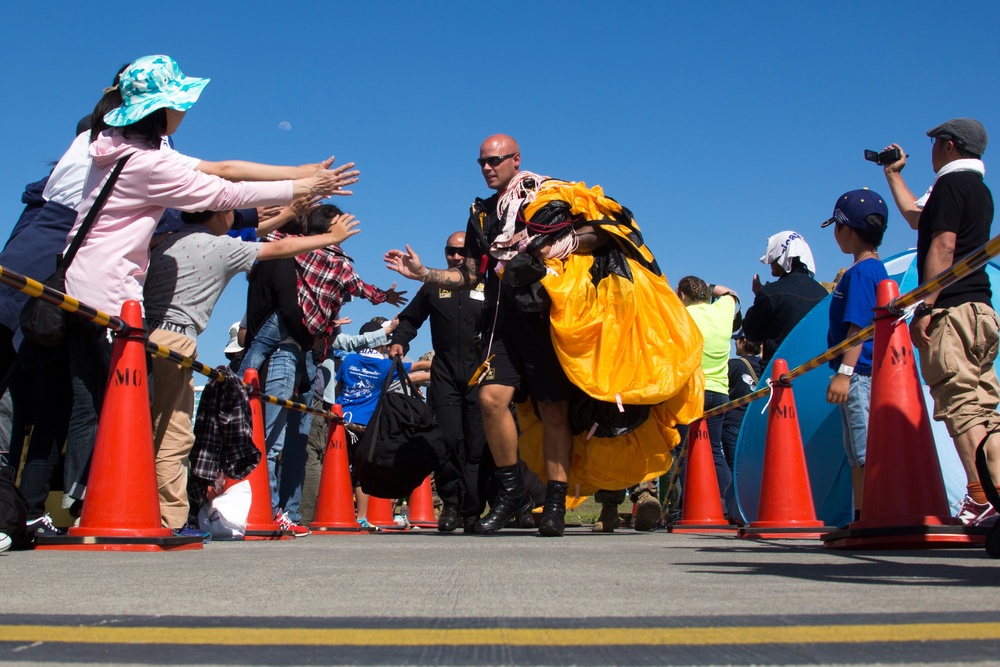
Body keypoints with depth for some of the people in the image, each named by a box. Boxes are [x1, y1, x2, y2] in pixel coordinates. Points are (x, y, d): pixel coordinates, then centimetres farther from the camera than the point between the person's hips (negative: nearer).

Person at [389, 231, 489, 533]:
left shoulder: (487, 287, 9)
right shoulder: (433, 287, 17)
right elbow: (409, 318, 25)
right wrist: (399, 341, 7)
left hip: (480, 373, -1)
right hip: (445, 373, 2)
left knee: (478, 445, -4)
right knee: (448, 440, -9)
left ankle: (473, 510, 2)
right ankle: (450, 503, 4)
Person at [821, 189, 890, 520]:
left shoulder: (859, 272, -13)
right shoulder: (877, 269, 17)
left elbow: (858, 326, -20)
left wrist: (844, 372, -22)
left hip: (861, 375, -11)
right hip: (863, 374, 11)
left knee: (868, 452, -11)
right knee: (858, 454, 14)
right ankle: (862, 518, 20)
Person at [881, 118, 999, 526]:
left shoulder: (951, 183, -5)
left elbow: (942, 247, -17)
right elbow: (916, 217, 39)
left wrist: (925, 308, -19)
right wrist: (893, 174, 50)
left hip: (952, 309, -10)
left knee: (960, 406, -12)